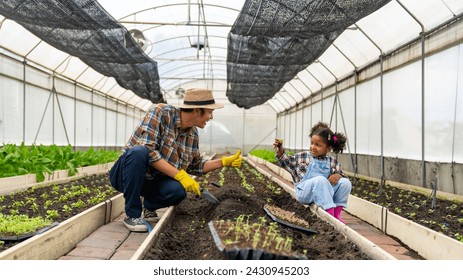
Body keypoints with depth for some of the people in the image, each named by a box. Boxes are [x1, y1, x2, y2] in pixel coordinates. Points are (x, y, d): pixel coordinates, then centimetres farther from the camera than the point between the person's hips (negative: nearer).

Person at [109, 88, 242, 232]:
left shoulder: (193, 134, -1)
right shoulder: (160, 112, -20)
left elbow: (195, 166, 11)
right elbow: (147, 150, -29)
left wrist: (224, 161, 2)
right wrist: (180, 175, -29)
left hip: (152, 181, 4)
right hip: (126, 174, -4)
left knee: (178, 191, -28)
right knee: (139, 152, -37)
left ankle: (147, 205, 8)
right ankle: (132, 214, -18)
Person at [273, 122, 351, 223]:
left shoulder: (332, 162, 12)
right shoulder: (303, 156, 7)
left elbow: (340, 173, 14)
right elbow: (286, 163, 12)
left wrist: (338, 175, -10)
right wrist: (280, 151, -4)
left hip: (324, 193, 4)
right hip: (304, 193, -4)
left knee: (345, 182, -13)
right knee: (320, 180, -34)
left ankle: (337, 212, -10)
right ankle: (329, 211, -34)